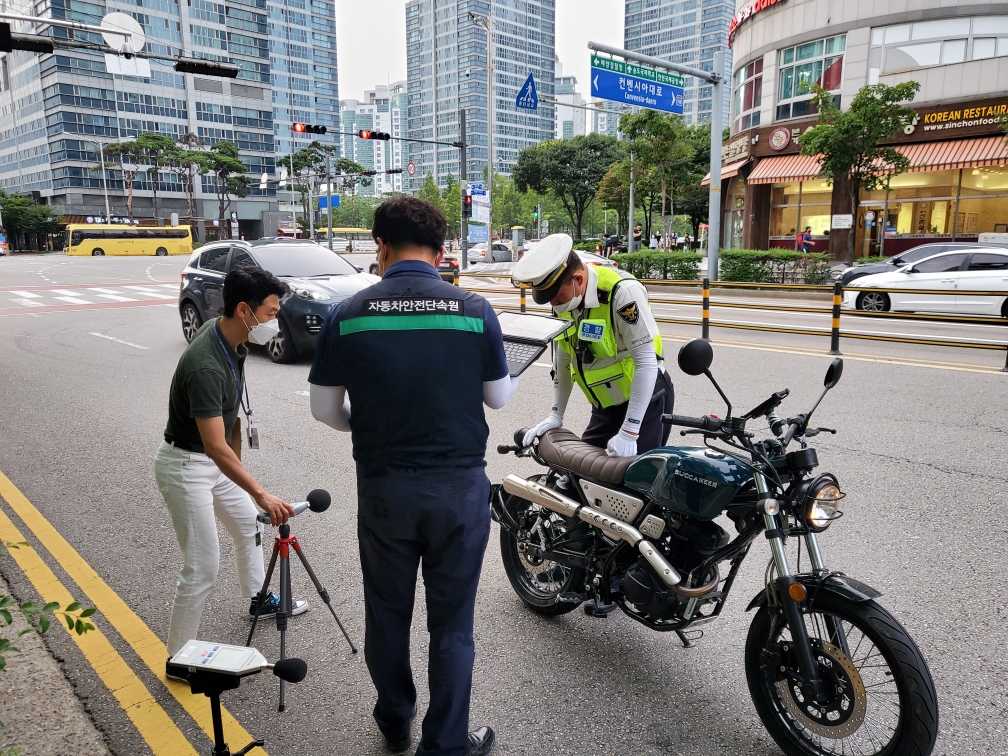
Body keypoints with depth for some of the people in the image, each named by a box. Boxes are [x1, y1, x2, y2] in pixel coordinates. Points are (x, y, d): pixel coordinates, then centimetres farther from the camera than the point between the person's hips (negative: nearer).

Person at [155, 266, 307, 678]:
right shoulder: (205, 365, -33)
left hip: (215, 460, 10)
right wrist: (261, 494, -42)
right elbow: (214, 446, -37)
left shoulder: (230, 336, -4)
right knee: (202, 566, -5)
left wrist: (235, 454, 18)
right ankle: (178, 659, 12)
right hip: (185, 466, -9)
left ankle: (259, 599, 47)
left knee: (248, 524, 24)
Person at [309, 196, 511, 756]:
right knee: (451, 623, 13)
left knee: (387, 614, 21)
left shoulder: (347, 316, -7)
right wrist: (512, 379, 26)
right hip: (460, 486, -1)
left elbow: (324, 409, 1)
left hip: (383, 488, 1)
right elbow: (498, 398, 4)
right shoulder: (474, 310, -9)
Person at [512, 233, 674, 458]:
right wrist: (556, 415, 7)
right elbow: (563, 357, 8)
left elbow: (647, 363, -26)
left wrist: (629, 432, -25)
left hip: (646, 400, -7)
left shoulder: (622, 292, -26)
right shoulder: (565, 297, -4)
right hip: (606, 406, 7)